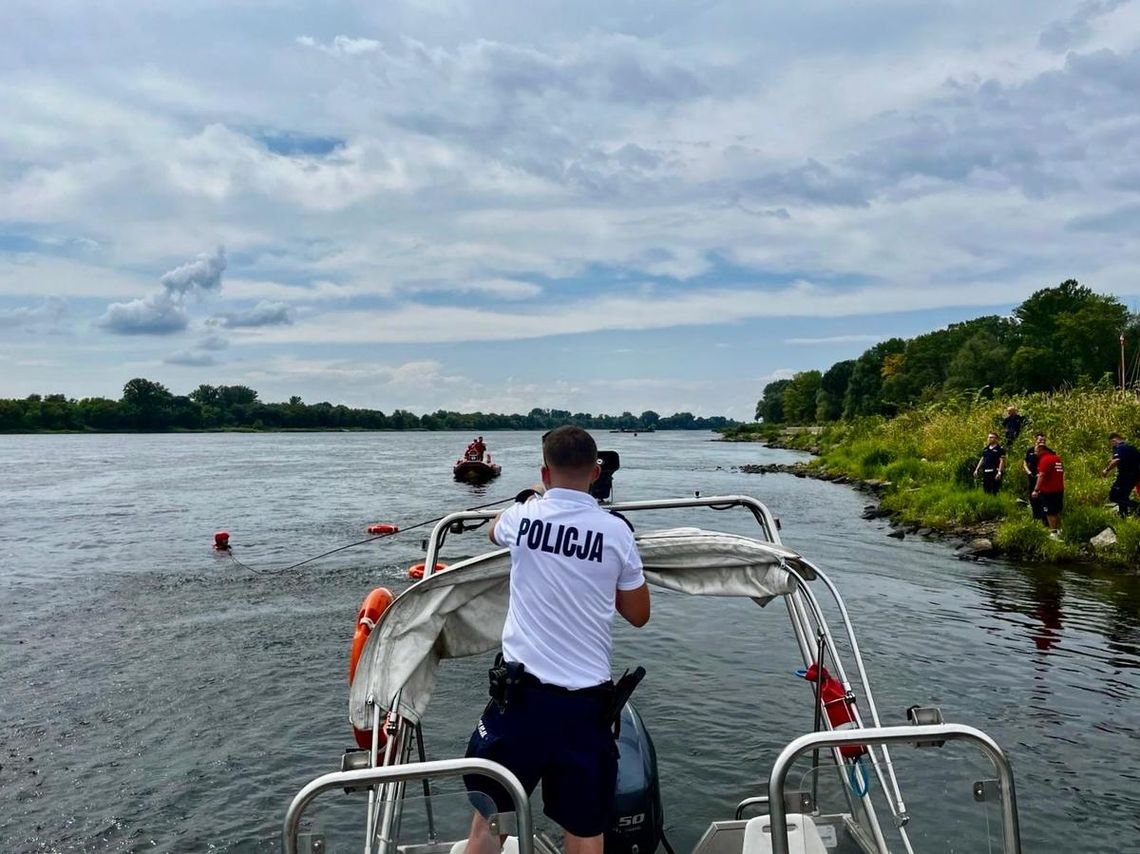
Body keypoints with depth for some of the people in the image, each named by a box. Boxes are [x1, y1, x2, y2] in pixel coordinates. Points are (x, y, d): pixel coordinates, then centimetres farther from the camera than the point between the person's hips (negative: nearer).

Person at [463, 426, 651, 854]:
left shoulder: (523, 517, -2)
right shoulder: (616, 530, -4)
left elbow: (494, 531, 25)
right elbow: (639, 614, 8)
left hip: (522, 691, 0)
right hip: (586, 700, 0)